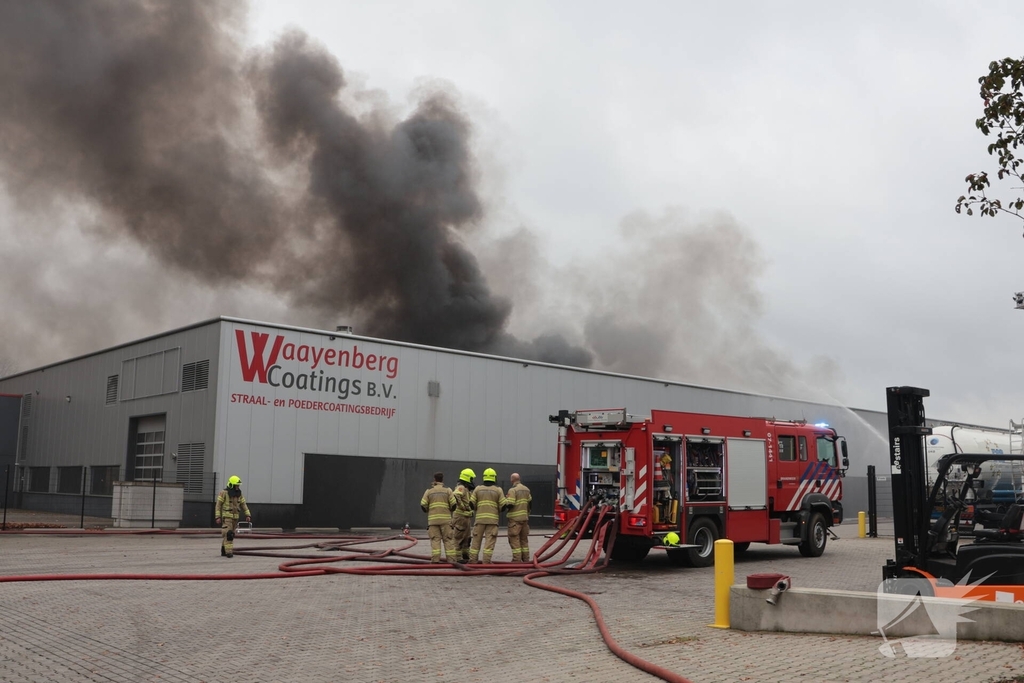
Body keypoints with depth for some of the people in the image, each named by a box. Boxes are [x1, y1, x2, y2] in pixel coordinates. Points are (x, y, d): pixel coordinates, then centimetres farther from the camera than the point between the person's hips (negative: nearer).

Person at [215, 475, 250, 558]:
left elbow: (243, 505, 9)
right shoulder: (224, 493, -9)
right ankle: (228, 551, -16)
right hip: (226, 517, -6)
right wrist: (218, 517, -15)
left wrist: (248, 515, 0)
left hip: (235, 518, 6)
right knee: (228, 534, -15)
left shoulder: (239, 494, 8)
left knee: (231, 534, 9)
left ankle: (224, 551, 20)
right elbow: (218, 506, -9)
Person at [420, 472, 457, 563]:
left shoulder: (429, 491, 7)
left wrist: (428, 511, 21)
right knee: (447, 539, 3)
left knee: (435, 539, 0)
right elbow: (453, 504, -3)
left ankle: (435, 559, -11)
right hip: (445, 519, 0)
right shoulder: (447, 490, 4)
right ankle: (450, 559, -2)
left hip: (433, 519, 0)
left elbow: (423, 505, 1)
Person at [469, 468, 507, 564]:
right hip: (493, 519, -2)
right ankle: (486, 560, -8)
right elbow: (503, 505, 0)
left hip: (480, 518, 2)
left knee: (477, 539, 9)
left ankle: (473, 559, 10)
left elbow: (471, 504, 4)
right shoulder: (498, 490, 2)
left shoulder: (478, 489, 5)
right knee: (489, 540, -2)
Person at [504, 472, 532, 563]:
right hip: (525, 518, 7)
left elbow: (510, 505, -19)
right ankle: (526, 559, 17)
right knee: (524, 539, 14)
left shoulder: (513, 490, -13)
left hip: (515, 518, -7)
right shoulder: (526, 489, 9)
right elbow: (530, 502, 14)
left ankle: (517, 559, -7)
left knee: (514, 539, -3)